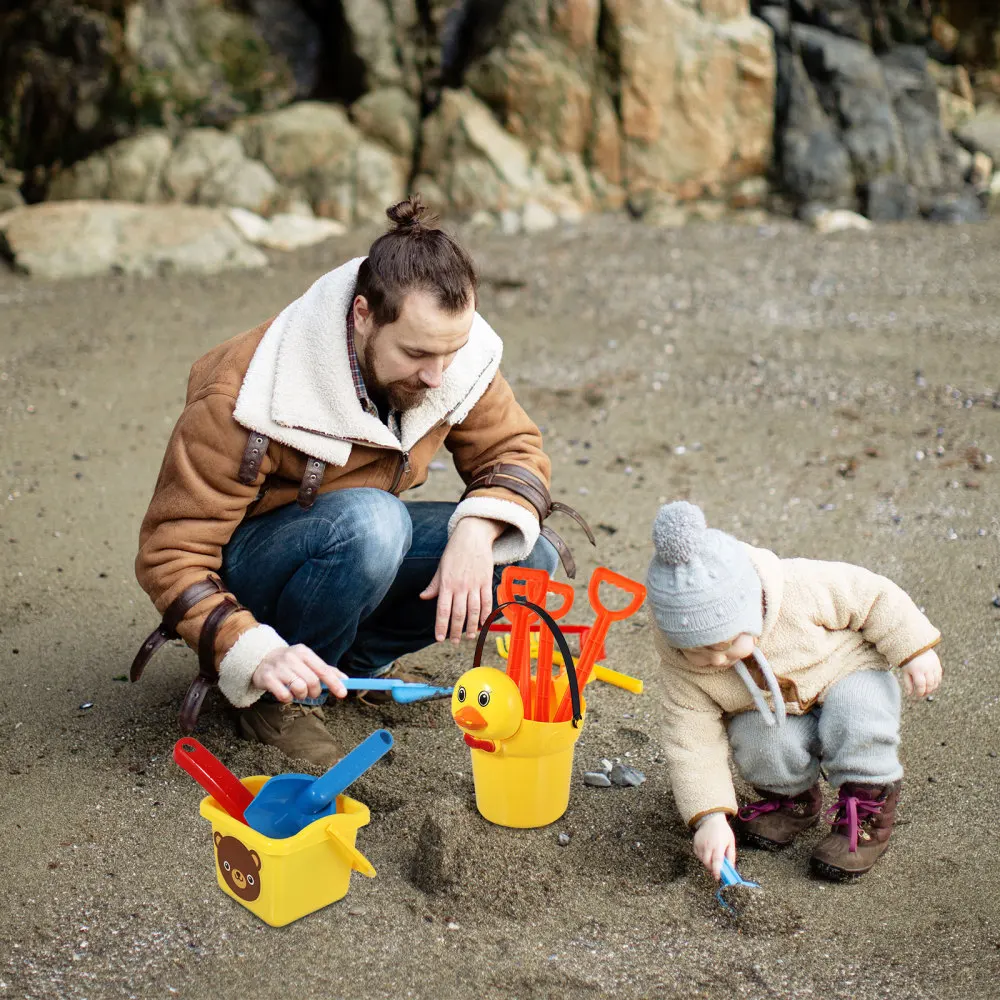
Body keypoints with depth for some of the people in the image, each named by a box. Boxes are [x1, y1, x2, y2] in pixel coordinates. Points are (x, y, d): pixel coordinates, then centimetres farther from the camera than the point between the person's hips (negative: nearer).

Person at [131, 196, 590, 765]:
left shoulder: (456, 359, -16)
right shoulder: (244, 403, -31)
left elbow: (515, 448, -5)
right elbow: (171, 553, -27)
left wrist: (477, 531, -27)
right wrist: (255, 653, -42)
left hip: (362, 541, 6)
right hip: (245, 564, -5)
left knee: (530, 554, -15)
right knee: (368, 520, -38)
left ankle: (357, 660, 3)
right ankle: (288, 699, -13)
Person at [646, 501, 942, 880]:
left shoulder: (803, 587, -33)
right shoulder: (680, 663, -25)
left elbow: (874, 596, -16)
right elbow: (691, 742, -20)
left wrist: (915, 649, -15)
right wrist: (710, 816, -27)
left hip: (849, 671, -2)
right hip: (773, 715, 2)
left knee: (855, 714, -33)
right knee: (760, 743, -29)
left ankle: (869, 807, -8)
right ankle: (792, 796, 5)